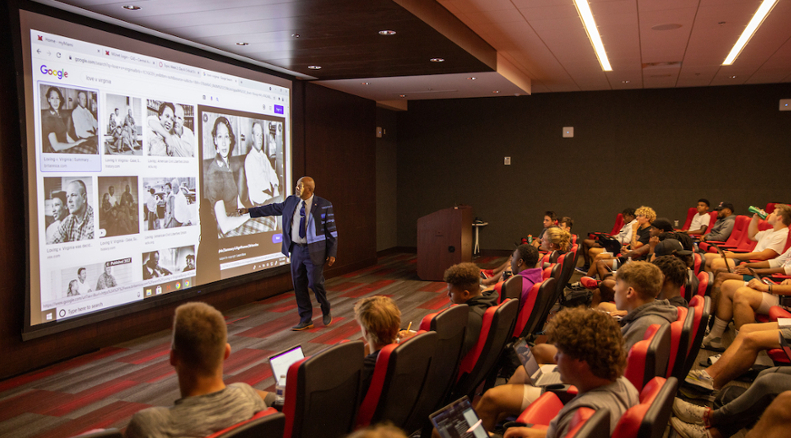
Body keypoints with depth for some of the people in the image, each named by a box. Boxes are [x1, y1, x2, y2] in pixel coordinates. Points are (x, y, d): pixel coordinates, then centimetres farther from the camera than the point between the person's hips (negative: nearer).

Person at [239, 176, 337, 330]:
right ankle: (306, 320, 19)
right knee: (299, 285, 7)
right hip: (296, 249, 5)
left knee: (315, 283, -7)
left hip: (314, 251, -5)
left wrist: (332, 253, -7)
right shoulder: (291, 201, 6)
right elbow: (273, 208, 20)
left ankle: (326, 311, 22)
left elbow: (331, 231, -4)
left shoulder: (324, 205, -7)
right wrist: (249, 210, 24)